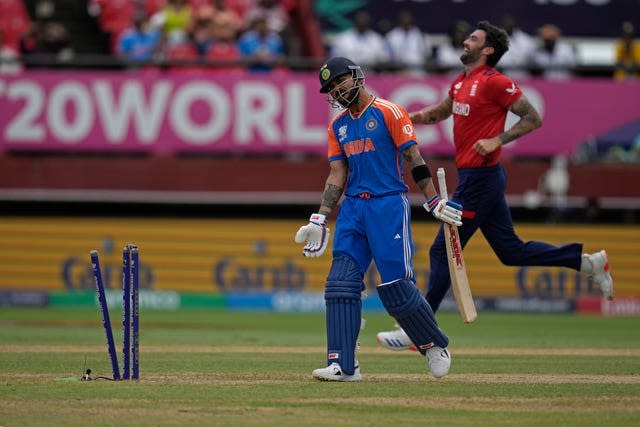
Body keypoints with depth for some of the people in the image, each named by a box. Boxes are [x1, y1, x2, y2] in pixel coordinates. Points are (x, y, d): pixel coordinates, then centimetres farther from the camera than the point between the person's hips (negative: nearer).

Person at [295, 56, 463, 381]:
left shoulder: (388, 113, -2)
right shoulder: (338, 126, 16)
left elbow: (413, 158, -5)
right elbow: (337, 175, 14)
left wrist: (433, 201, -12)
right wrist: (319, 220, 5)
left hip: (389, 205, -6)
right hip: (352, 208, 6)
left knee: (396, 286, -9)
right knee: (341, 283, -6)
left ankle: (434, 345, 14)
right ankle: (343, 365, -5)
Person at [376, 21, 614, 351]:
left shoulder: (494, 82, -13)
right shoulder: (460, 83, 14)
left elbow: (533, 119, -12)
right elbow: (440, 112, 31)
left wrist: (498, 140, -21)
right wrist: (408, 117, 13)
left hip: (480, 178, -10)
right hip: (474, 176, 10)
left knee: (443, 250, -6)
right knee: (511, 251, 12)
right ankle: (588, 262, 19)